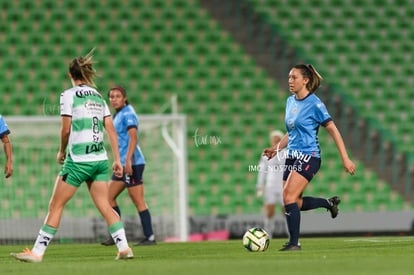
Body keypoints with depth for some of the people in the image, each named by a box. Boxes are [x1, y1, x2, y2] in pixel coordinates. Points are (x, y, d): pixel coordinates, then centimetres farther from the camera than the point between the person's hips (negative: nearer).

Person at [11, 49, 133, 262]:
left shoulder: (69, 94, -4)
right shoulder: (98, 96, 13)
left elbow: (66, 129, -7)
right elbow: (111, 130, 10)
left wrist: (62, 152, 10)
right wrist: (117, 159, 11)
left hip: (78, 160, -5)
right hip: (100, 159, 5)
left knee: (55, 206, 1)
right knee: (105, 206, 9)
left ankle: (37, 252, 2)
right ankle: (124, 248, 0)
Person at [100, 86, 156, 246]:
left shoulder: (127, 114, -10)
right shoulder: (118, 115, 18)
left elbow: (133, 138, -20)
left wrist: (128, 160, -27)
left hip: (132, 163, -10)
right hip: (122, 163, 10)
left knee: (138, 201, -8)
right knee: (109, 197, 9)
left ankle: (150, 237, -5)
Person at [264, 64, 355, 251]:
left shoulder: (314, 104, -11)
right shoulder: (290, 102, 12)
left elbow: (333, 130, -9)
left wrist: (345, 159, -12)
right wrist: (277, 148, 11)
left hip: (308, 156, -8)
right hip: (292, 156, 8)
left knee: (289, 197, -18)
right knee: (294, 203, 7)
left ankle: (294, 243, -11)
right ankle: (329, 203, 30)